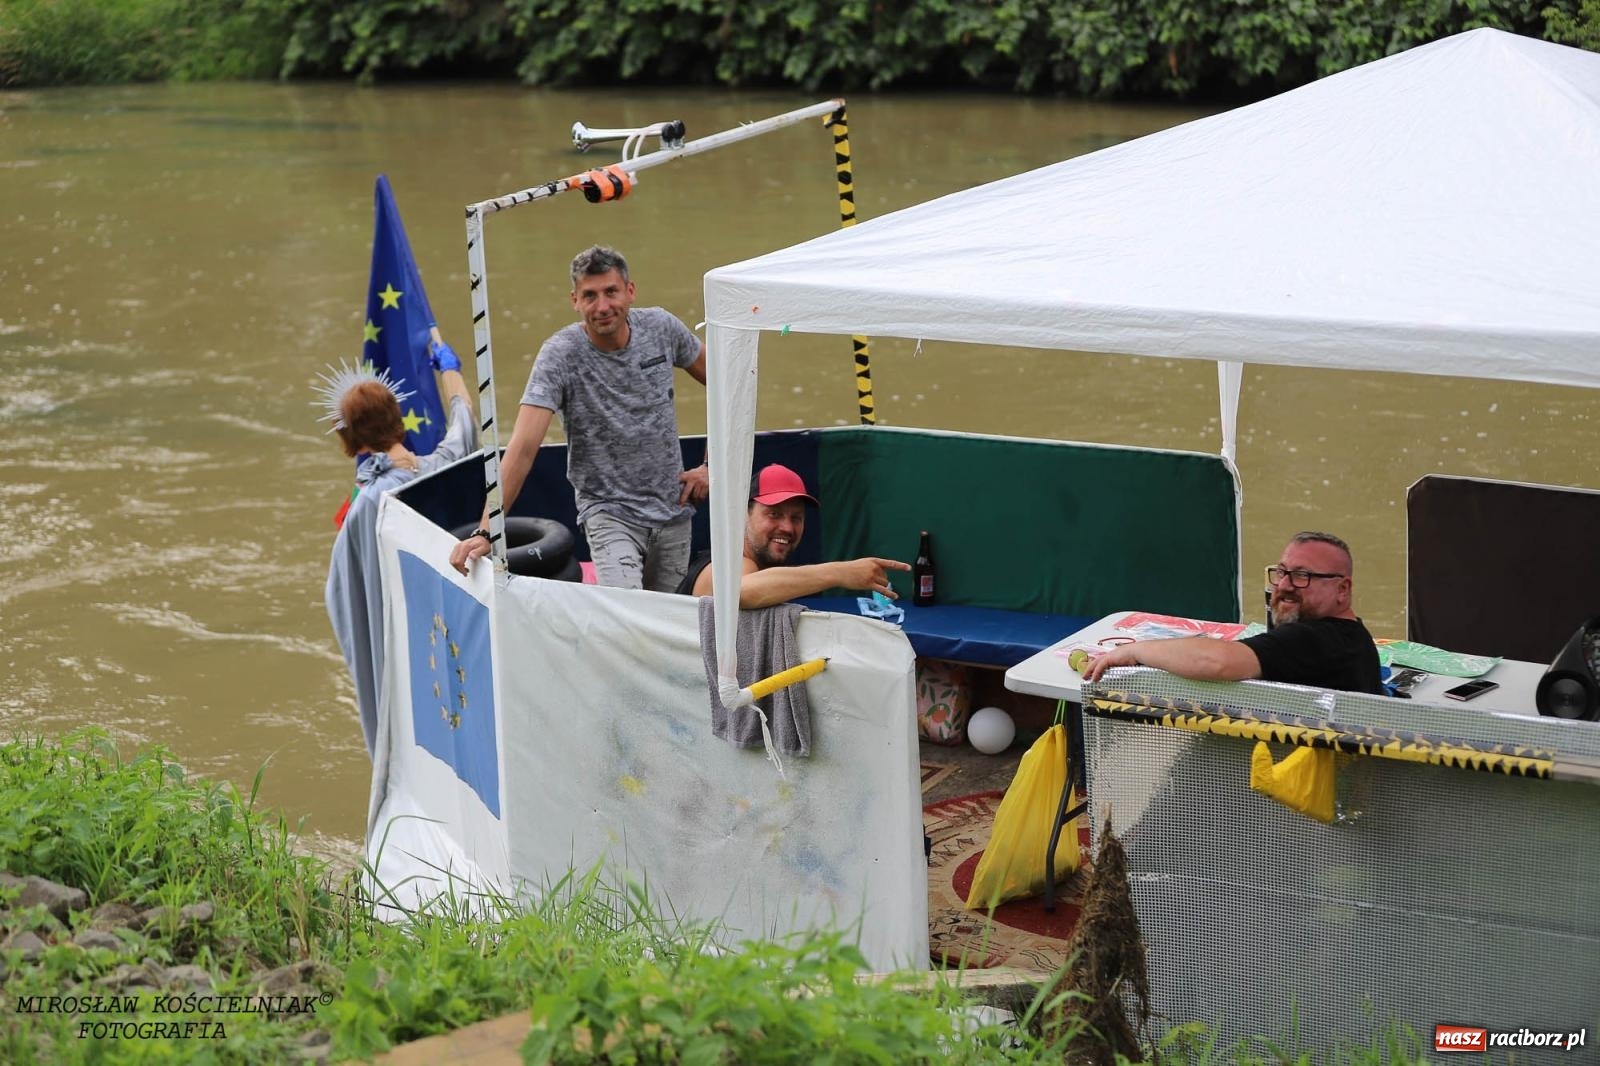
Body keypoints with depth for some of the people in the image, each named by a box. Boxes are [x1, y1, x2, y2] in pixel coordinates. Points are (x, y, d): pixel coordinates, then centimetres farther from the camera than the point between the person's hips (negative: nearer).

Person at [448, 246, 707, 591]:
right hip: (609, 512, -5)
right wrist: (485, 532, -32)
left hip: (673, 510, 5)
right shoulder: (559, 355, -17)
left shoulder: (661, 328, -4)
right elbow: (523, 447, -24)